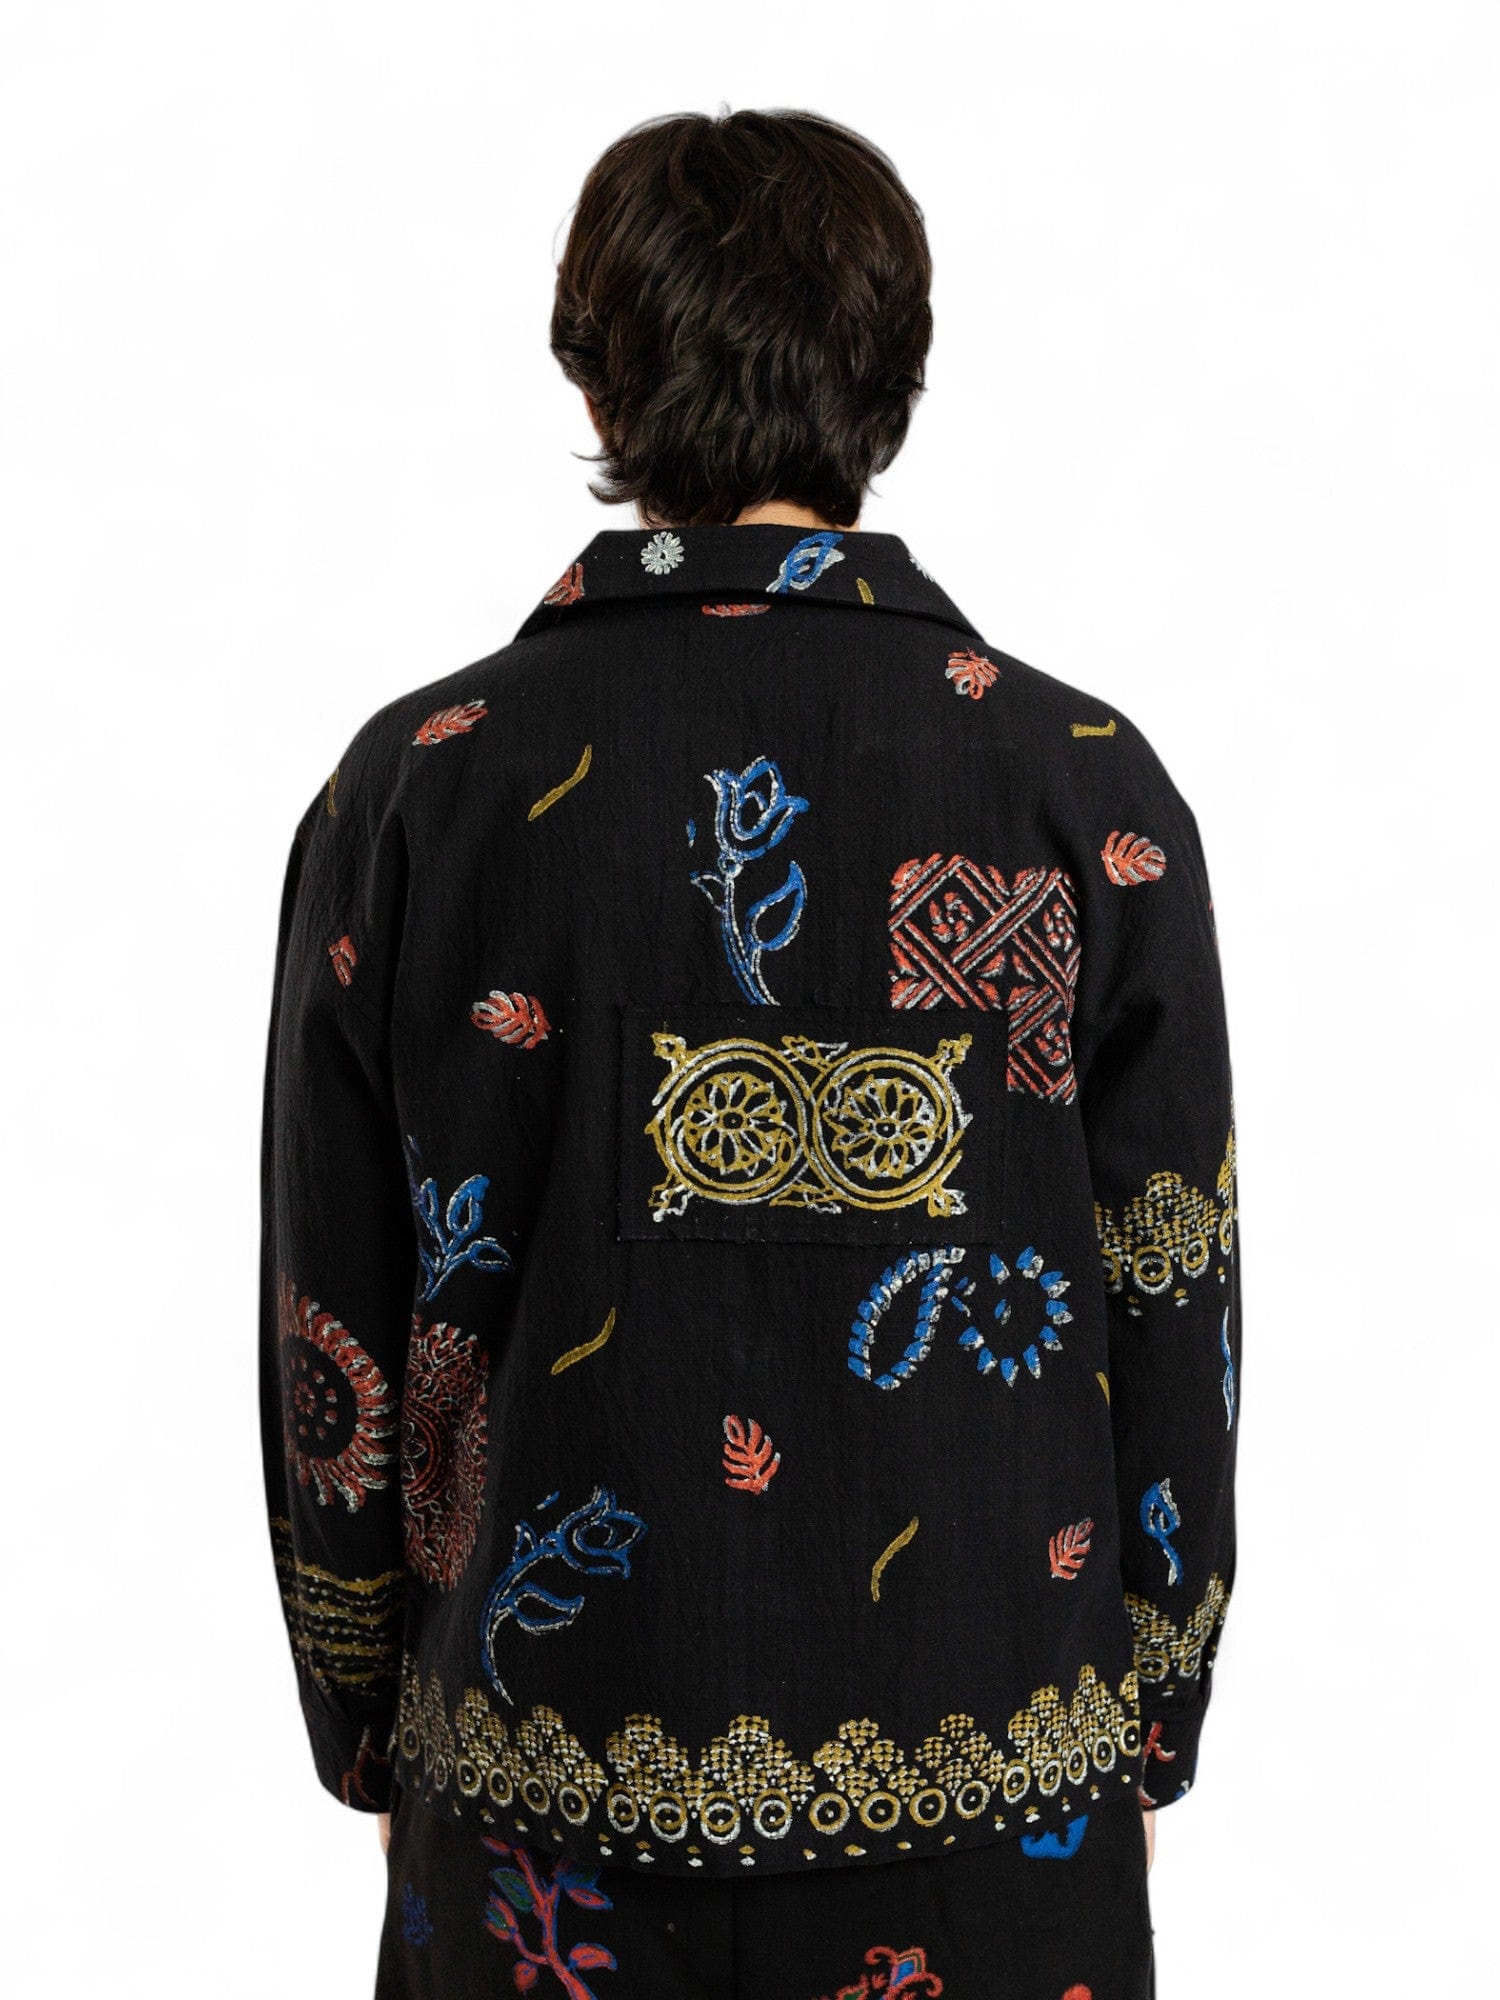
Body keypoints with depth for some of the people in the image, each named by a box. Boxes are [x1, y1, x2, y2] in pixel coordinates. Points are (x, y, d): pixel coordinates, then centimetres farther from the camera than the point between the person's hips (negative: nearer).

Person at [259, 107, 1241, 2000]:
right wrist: (1151, 1732, 10)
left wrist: (369, 1733, 12)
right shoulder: (1088, 790, -10)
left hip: (545, 1796, 1)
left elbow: (333, 1340, -2)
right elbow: (1173, 1316, -4)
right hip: (989, 1792, 0)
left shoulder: (415, 791, -9)